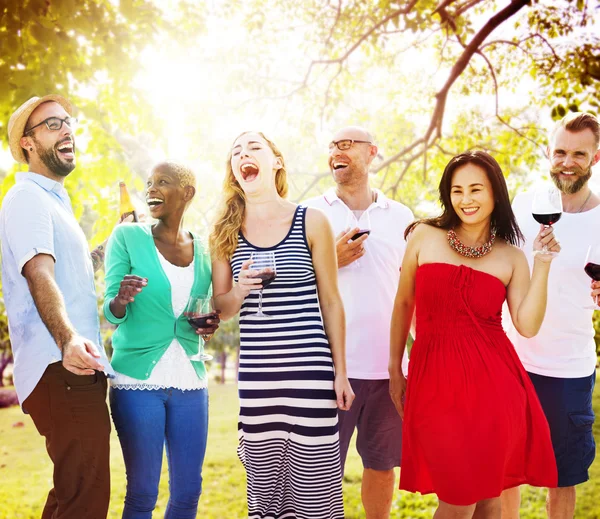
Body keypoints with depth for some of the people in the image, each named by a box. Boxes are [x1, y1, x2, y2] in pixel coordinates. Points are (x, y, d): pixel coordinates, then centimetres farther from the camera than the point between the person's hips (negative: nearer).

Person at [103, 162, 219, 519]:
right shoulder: (127, 237, -1)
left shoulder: (203, 251, 8)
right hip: (139, 381, -3)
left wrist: (210, 323, -2)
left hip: (190, 382, 4)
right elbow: (113, 313, -3)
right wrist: (121, 300, -26)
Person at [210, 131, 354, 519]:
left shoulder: (311, 222, 1)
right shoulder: (225, 232, 7)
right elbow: (222, 308, 12)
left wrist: (340, 372, 3)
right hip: (256, 372, 3)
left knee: (314, 482, -2)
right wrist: (239, 290, -11)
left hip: (310, 370, -2)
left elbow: (331, 301, 4)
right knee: (263, 484, 7)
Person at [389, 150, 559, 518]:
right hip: (436, 378, -1)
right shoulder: (425, 237, 4)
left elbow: (528, 325, -2)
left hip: (493, 381, 1)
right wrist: (395, 369, 15)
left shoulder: (511, 257, 7)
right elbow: (403, 304, 13)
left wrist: (543, 263, -7)